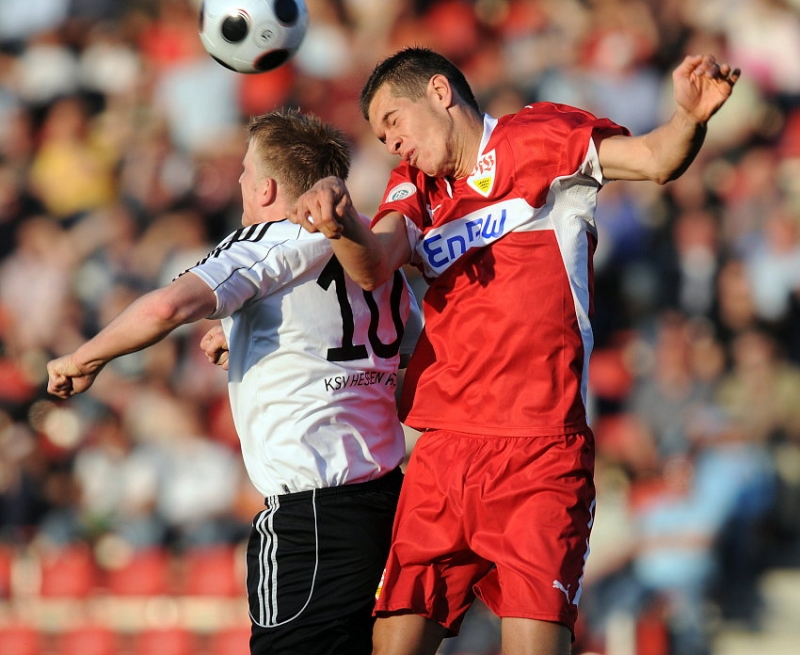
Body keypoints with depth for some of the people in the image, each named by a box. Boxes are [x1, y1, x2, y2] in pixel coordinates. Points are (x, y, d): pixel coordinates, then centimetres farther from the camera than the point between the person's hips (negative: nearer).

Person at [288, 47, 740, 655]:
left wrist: (691, 116, -30)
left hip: (540, 455, -6)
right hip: (443, 453, 6)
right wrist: (342, 225, -24)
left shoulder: (535, 138, 5)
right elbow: (374, 265, 0)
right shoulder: (416, 191, 19)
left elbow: (654, 159, -8)